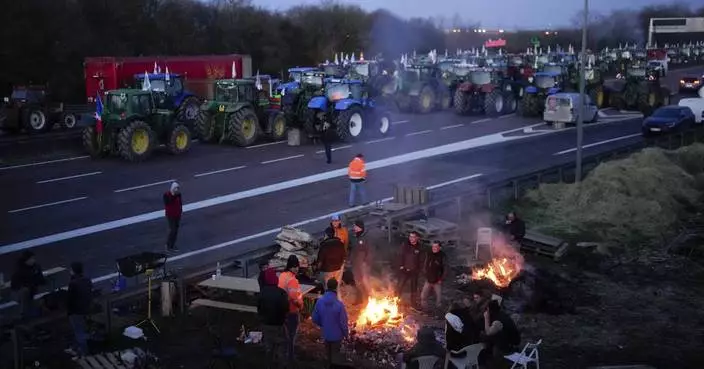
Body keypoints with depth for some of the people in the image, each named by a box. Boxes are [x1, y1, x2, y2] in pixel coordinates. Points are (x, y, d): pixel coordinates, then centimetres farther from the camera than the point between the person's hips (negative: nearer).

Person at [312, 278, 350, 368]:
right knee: (335, 355, 17)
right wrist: (346, 334, -1)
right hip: (337, 334, -3)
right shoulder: (339, 304, -28)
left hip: (325, 334, 4)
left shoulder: (319, 301, -17)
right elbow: (343, 322, -20)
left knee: (328, 353, 27)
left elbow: (315, 319, -6)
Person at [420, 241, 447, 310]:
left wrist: (441, 279, -12)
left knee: (438, 298, 4)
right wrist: (426, 276, 7)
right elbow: (425, 266, 12)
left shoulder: (442, 256, -12)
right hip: (428, 281, 4)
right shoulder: (429, 255, 1)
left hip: (437, 282, -4)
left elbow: (445, 269, -11)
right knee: (423, 296, 6)